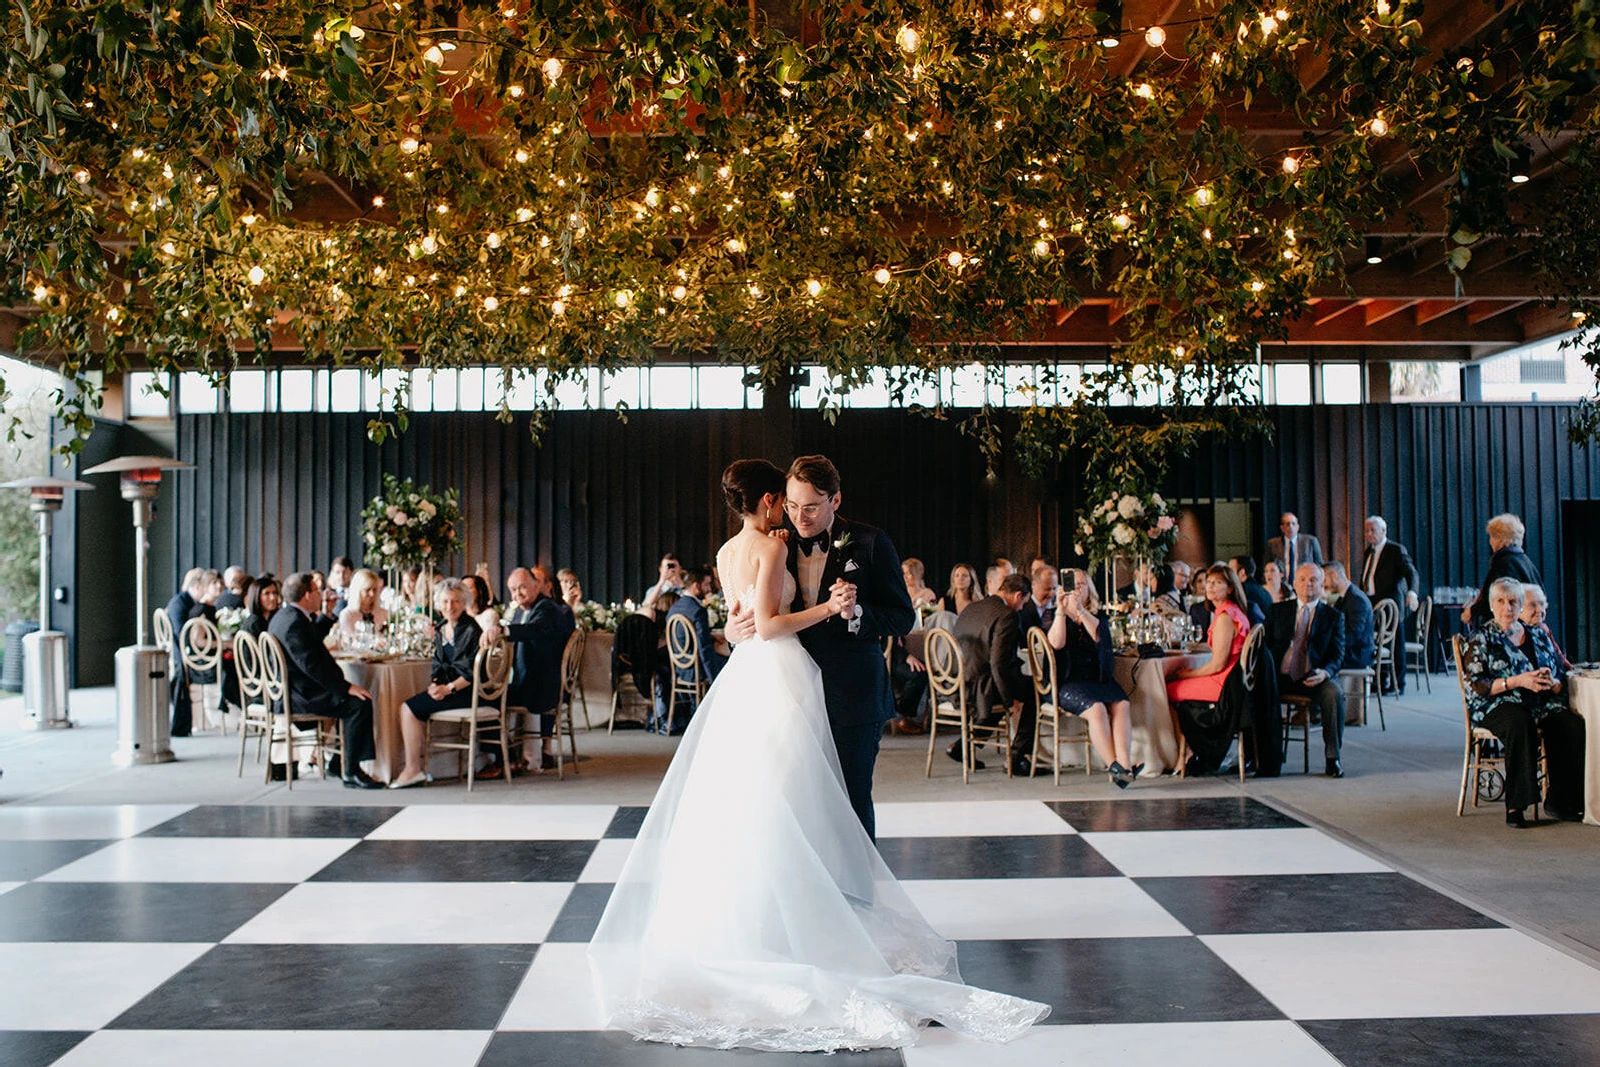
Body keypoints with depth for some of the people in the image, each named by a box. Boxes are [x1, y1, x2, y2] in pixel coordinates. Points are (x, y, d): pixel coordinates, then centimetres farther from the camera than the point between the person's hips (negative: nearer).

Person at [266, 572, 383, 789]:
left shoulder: (283, 616, 13)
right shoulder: (295, 622, -21)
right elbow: (311, 664, -27)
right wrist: (346, 687, -24)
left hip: (293, 690, 12)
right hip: (300, 696, -12)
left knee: (354, 699, 20)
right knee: (361, 704, -20)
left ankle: (339, 760, 20)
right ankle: (352, 773, -17)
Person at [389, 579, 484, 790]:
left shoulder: (471, 630, -9)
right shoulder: (440, 630, 15)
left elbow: (472, 671, -14)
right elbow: (438, 665, 15)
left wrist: (448, 688, -20)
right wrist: (434, 683, -4)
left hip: (466, 691, -8)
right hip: (446, 688, 8)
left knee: (409, 708, -15)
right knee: (408, 707, -7)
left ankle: (413, 770, -11)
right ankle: (418, 763, -4)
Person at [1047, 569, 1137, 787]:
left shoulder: (1099, 616, 18)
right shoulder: (1053, 617, 12)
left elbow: (1098, 636, -6)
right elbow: (1057, 643, -8)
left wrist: (1080, 610, -17)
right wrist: (1062, 611, -13)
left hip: (1099, 679, 3)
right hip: (1068, 682, -3)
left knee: (1122, 705, -26)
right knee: (1096, 708, -31)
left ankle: (1123, 764, -36)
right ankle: (1113, 767, -33)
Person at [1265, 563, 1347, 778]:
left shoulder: (1333, 617, 10)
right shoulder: (1278, 610, 14)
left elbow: (1337, 655, 4)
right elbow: (1264, 643, 11)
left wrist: (1325, 672, -19)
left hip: (1314, 679, -1)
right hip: (1281, 677, 1)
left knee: (1334, 693, -33)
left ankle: (1332, 758, -22)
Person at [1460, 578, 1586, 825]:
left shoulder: (1537, 635, 20)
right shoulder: (1481, 638, 7)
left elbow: (1561, 679, 18)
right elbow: (1474, 685, -5)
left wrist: (1550, 682, -8)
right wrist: (1518, 681, -15)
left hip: (1543, 704, 4)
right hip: (1497, 705, -4)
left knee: (1573, 727, -27)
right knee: (1519, 723, -38)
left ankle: (1558, 802, -19)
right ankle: (1515, 805, -35)